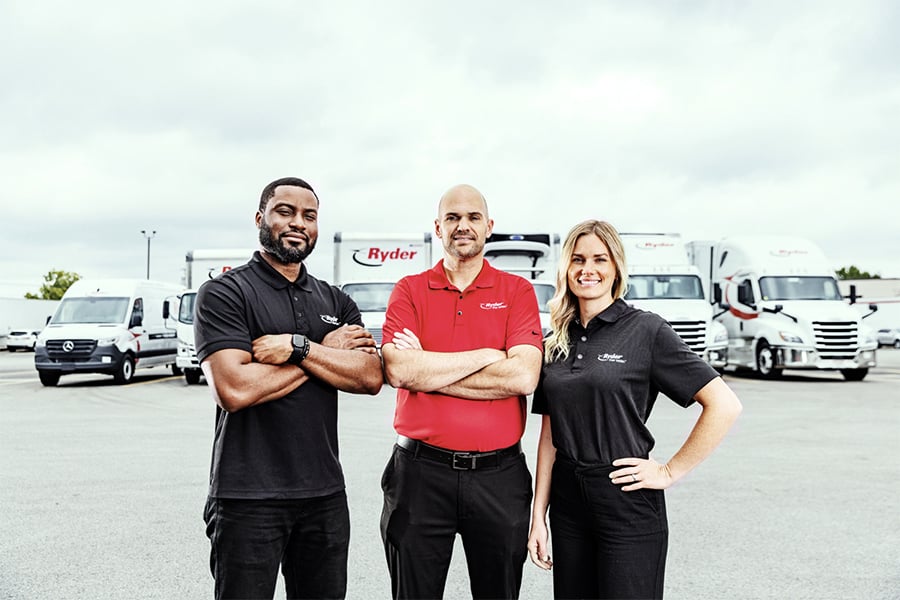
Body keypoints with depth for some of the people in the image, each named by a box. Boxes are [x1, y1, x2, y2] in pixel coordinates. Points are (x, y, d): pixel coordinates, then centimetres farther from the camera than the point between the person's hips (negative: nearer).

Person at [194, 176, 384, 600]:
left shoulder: (336, 302, 10)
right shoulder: (224, 293, -6)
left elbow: (370, 377, -4)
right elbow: (234, 389, -20)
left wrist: (297, 347, -16)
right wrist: (328, 350, -11)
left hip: (325, 494, 5)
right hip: (248, 497, -4)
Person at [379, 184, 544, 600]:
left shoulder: (517, 291, 2)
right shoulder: (410, 290, 3)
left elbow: (523, 377, -14)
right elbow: (398, 370, -13)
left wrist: (427, 369, -12)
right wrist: (487, 355, -11)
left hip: (498, 473, 0)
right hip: (421, 471, 0)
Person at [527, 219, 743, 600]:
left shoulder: (646, 330, -8)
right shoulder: (556, 342, 7)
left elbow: (725, 405, -12)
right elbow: (550, 435, 9)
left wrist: (671, 471, -11)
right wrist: (538, 516, 6)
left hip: (627, 502, -5)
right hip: (567, 502, 5)